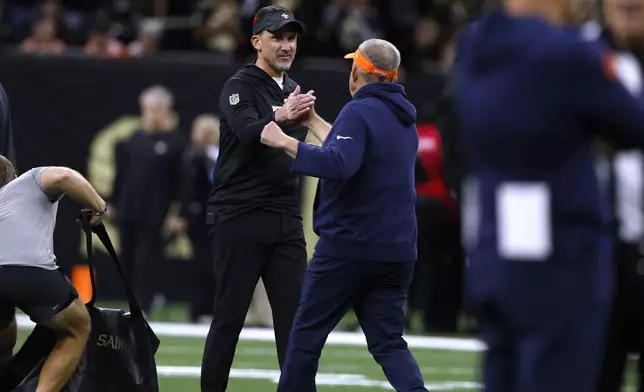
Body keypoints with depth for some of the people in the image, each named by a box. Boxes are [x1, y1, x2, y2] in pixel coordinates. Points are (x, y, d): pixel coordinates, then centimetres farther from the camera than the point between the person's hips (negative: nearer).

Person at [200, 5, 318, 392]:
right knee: (229, 316, -4)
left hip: (286, 219, 6)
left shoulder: (293, 91, 16)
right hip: (240, 216, -6)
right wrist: (280, 117, -42)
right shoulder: (240, 87, -5)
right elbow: (247, 132, -24)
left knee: (296, 316, 0)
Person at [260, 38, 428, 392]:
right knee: (389, 343, 5)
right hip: (397, 253, 7)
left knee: (307, 334, 6)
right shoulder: (404, 118, 15)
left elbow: (339, 165, -30)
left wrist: (285, 142, -24)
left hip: (348, 245, -7)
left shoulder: (358, 111, -13)